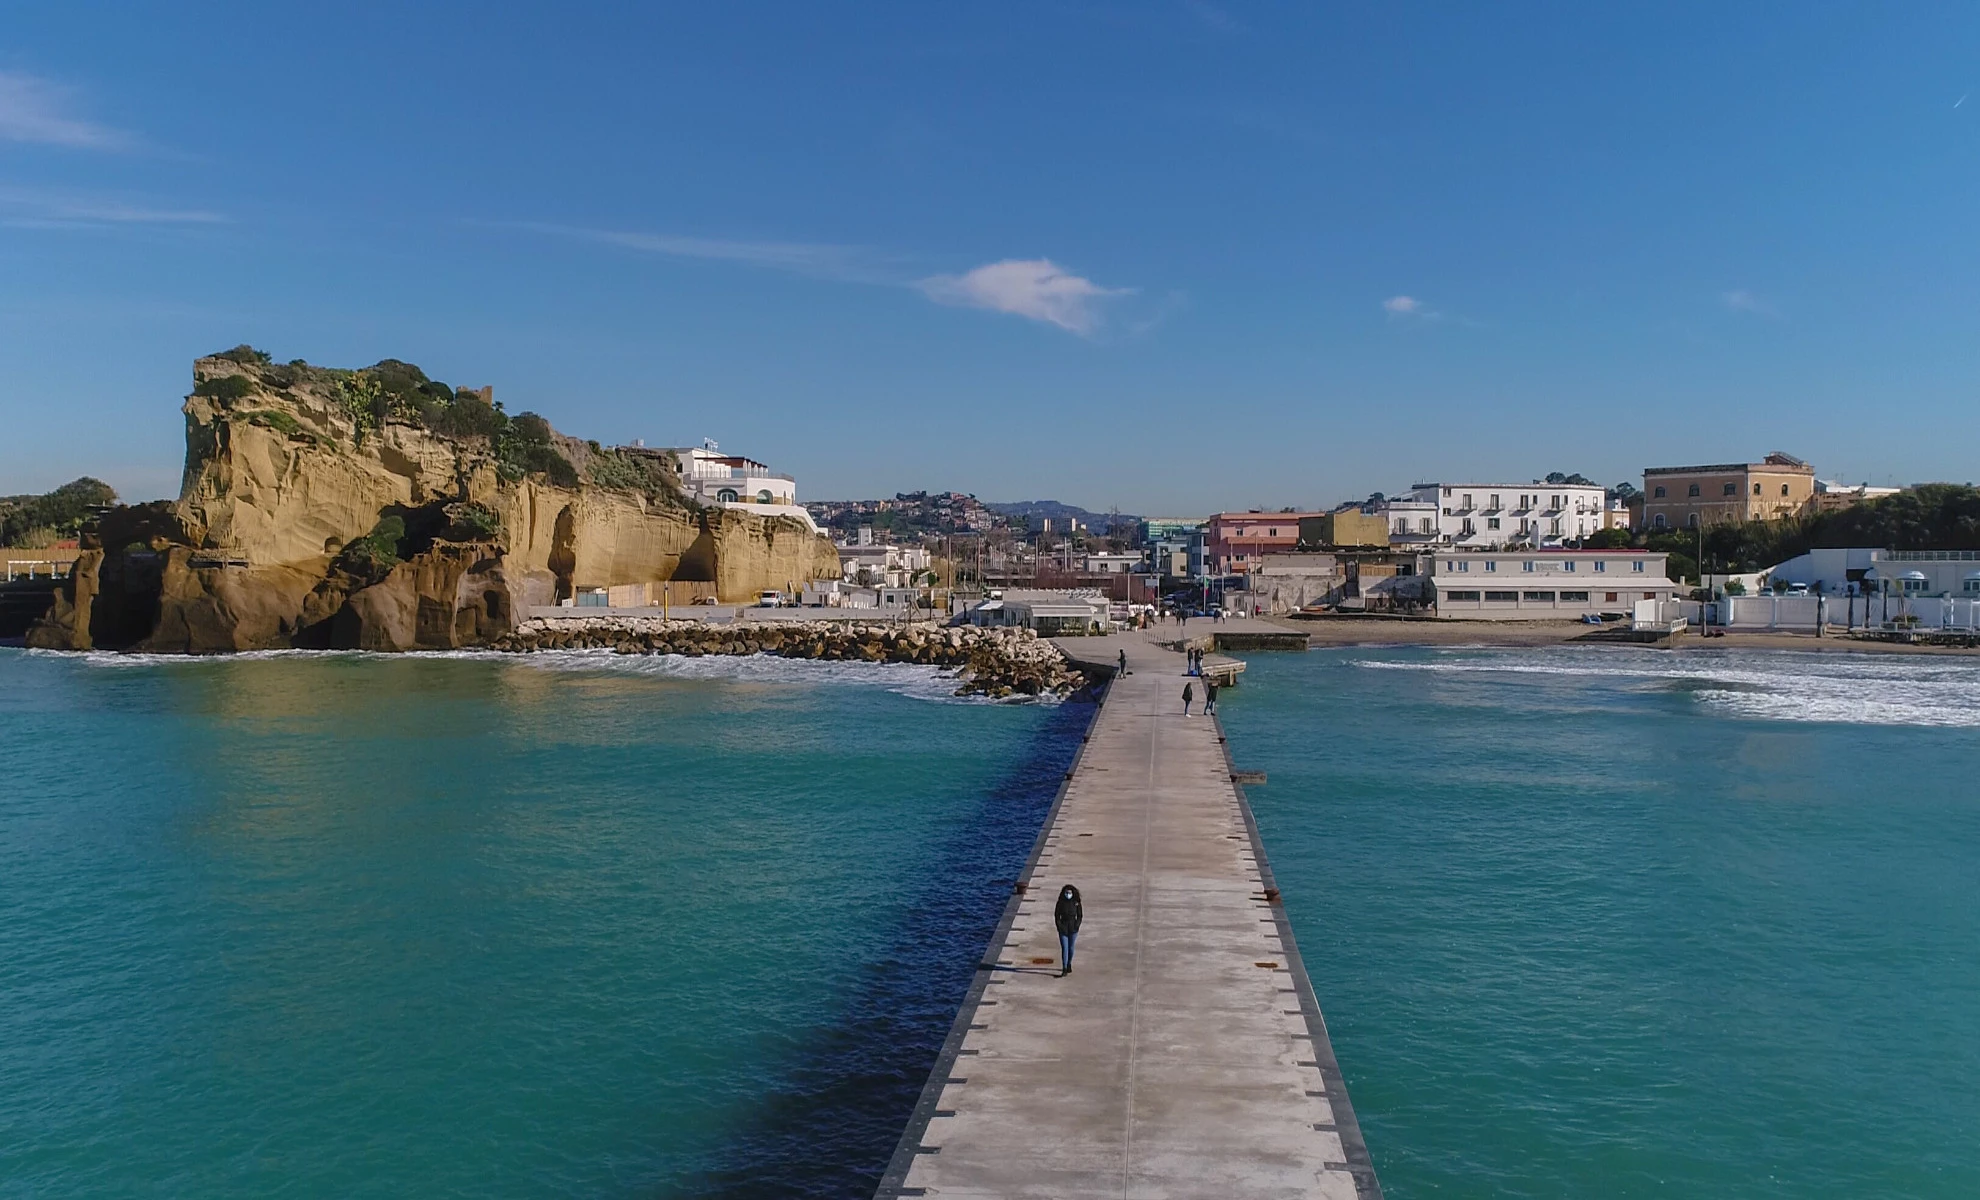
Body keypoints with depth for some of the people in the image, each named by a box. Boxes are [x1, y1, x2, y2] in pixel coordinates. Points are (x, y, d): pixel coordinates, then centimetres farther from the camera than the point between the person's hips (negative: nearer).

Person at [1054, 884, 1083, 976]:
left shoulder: (1076, 903, -3)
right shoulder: (1060, 903, -5)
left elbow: (1080, 915, 4)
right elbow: (1057, 915, 1)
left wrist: (1077, 926, -6)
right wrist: (1059, 926, -7)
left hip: (1073, 928, 1)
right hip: (1063, 928, -1)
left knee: (1071, 947, 12)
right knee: (1064, 948, -8)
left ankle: (1069, 965, 33)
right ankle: (1064, 970, -11)